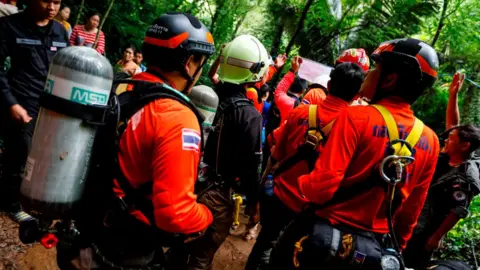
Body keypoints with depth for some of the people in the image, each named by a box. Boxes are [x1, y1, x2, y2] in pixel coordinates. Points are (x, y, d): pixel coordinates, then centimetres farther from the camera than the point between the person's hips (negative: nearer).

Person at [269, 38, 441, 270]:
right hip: (376, 250, 5)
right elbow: (411, 212, 6)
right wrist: (396, 248, 21)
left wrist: (301, 182, -2)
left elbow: (322, 186, -24)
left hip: (323, 236, -5)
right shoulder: (430, 140, -2)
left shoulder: (356, 117, -18)